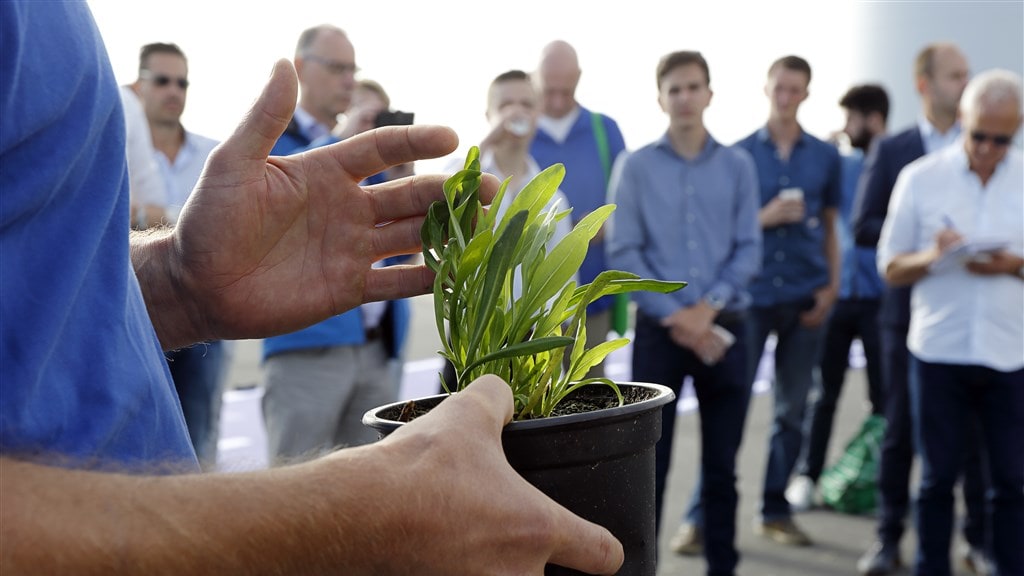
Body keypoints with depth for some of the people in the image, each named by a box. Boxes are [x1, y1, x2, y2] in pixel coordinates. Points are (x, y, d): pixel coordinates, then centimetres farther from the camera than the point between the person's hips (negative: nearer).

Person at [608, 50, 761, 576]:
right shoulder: (636, 167, 0)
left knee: (722, 467, 10)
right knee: (649, 465, 2)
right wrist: (675, 316, -11)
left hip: (724, 329, 2)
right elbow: (623, 252, -5)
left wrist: (708, 307, -12)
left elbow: (749, 249, 1)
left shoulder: (737, 165, 4)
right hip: (658, 330, -1)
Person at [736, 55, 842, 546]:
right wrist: (766, 218, -13)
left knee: (792, 409, 8)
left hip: (805, 298, 3)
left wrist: (831, 287, 2)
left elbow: (829, 229, 12)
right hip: (751, 296, -2)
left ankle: (775, 510, 19)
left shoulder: (825, 156, 8)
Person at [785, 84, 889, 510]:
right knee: (826, 390, 8)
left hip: (879, 298, -3)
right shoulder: (840, 165, 7)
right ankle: (807, 475, 16)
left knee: (883, 394, 6)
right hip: (837, 293, 3)